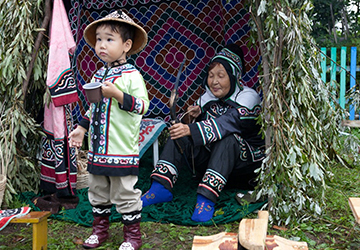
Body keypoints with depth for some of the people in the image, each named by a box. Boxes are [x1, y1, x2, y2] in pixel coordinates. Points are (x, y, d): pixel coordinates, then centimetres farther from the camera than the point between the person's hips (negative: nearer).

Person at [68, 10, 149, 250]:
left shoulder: (131, 75, -11)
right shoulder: (98, 75, 11)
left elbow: (142, 105, -18)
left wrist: (117, 94, -26)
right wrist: (82, 128, 17)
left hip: (122, 150, -7)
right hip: (97, 149, 7)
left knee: (124, 194, 2)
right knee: (98, 191, 18)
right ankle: (100, 229, 35)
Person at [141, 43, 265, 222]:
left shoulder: (249, 97, -13)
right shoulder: (207, 97, 7)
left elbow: (227, 123, -31)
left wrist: (190, 130, -42)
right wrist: (192, 118, -18)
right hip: (212, 159, 5)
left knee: (227, 138, -36)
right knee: (179, 135, -14)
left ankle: (206, 198, -42)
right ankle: (161, 188, -22)